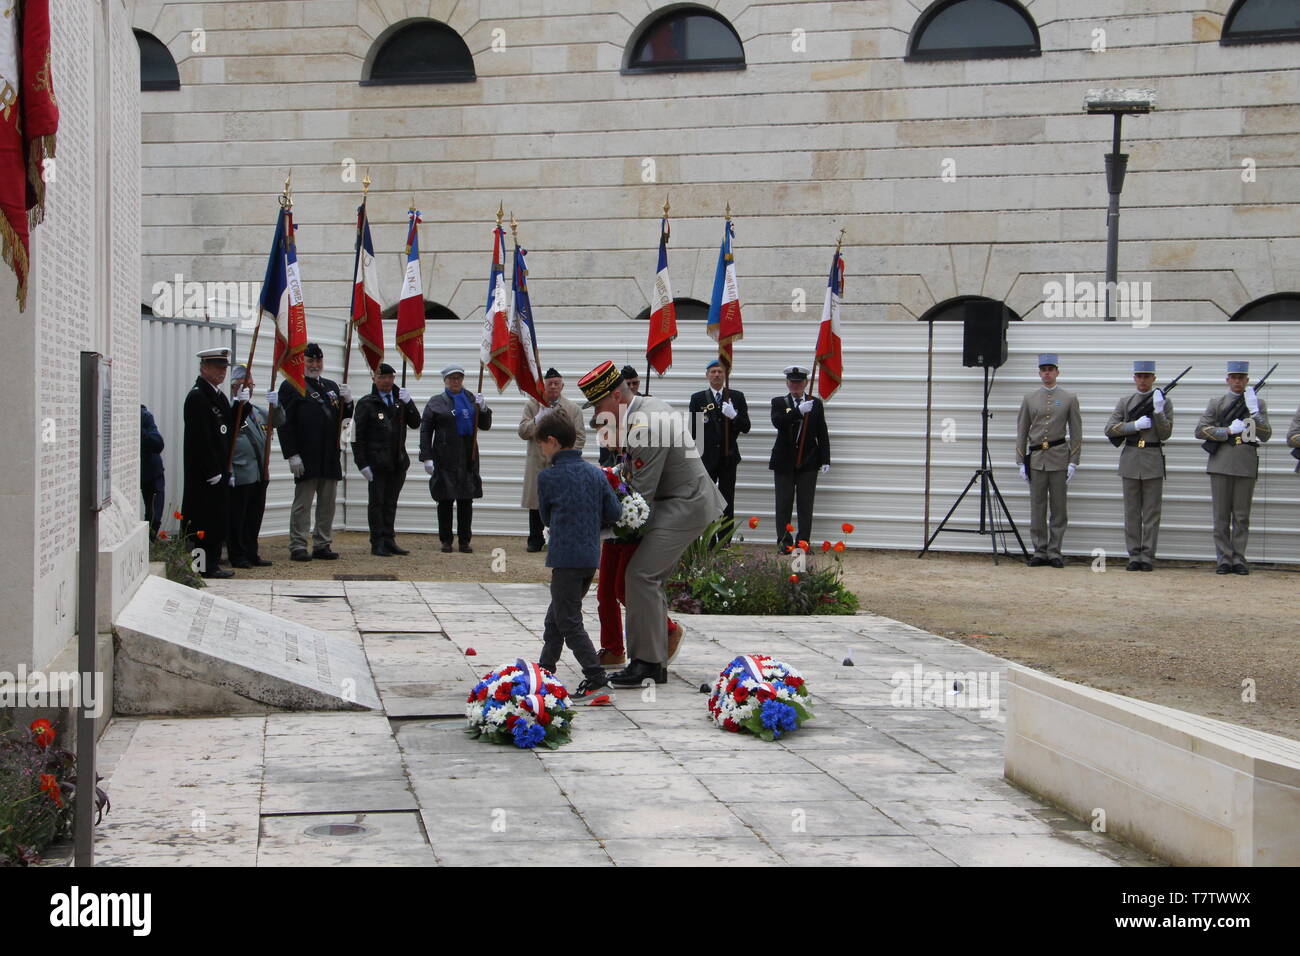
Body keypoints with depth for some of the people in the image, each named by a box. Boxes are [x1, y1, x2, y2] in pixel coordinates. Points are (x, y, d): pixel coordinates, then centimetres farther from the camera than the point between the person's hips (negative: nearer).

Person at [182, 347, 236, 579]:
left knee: (219, 520, 11)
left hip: (218, 470, 10)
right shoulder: (197, 396, -13)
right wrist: (212, 472, -20)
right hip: (204, 472, -10)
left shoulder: (219, 395, 17)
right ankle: (205, 566, -4)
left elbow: (230, 428, 18)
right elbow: (200, 437, -18)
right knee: (204, 521, -6)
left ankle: (213, 563, 16)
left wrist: (239, 405, 2)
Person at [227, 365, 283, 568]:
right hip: (240, 474, -8)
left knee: (255, 516, 12)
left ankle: (251, 554, 19)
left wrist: (275, 406, -1)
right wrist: (242, 404, -35)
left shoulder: (256, 411, 19)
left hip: (260, 474, 8)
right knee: (237, 517, -2)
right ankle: (237, 556, 3)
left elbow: (278, 422, 18)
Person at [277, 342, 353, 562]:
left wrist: (347, 401, -1)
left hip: (330, 458, 6)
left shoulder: (332, 387, 17)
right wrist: (292, 455, -17)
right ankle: (298, 547, 1)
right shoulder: (291, 386, -3)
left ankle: (322, 545, 16)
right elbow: (285, 423, -10)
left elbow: (343, 417, 21)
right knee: (302, 503, -2)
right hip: (306, 459, -6)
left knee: (328, 502, 9)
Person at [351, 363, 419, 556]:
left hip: (398, 462, 5)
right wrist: (362, 464, -11)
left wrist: (408, 403, -11)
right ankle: (377, 543, 3)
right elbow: (357, 435, -5)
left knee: (391, 503, 9)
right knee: (376, 502, -1)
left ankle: (389, 541, 15)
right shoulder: (366, 403, -2)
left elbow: (415, 424, 5)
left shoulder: (400, 400, 12)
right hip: (377, 463, -5)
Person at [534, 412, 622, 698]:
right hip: (592, 556, 7)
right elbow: (614, 512, 5)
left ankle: (596, 676, -8)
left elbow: (546, 518, 4)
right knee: (556, 617, 20)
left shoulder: (547, 477, -9)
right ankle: (545, 670, 29)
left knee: (568, 621, -1)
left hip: (566, 558, -7)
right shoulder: (596, 473, 7)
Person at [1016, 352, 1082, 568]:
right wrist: (1021, 462, 3)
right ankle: (1040, 552, 8)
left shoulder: (1069, 399, 5)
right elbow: (1022, 432, 9)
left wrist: (1073, 462, -4)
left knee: (1059, 508, 1)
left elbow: (1076, 433, 3)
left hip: (1059, 459, -1)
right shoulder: (1029, 399, 9)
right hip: (1036, 459, 1)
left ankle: (1055, 552, 7)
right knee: (1037, 508, 2)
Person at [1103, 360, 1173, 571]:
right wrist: (1135, 425, -10)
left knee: (1151, 512, -1)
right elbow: (1110, 430, 2)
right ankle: (1134, 556, 7)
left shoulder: (1164, 402, 6)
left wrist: (1158, 411, -14)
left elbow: (1165, 434, -1)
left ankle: (1148, 556, 2)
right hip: (1130, 460, 2)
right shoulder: (1125, 402, 10)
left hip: (1153, 461, -2)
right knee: (1132, 512, 3)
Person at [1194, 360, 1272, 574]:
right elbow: (1200, 430, 2)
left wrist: (1254, 411, -11)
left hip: (1246, 465, 0)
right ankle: (1224, 560, 3)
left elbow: (1265, 435, 1)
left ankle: (1239, 560, 6)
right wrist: (1228, 431, -8)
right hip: (1221, 464, 0)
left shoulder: (1258, 404, 11)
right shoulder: (1216, 402, 10)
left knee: (1242, 516, 2)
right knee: (1221, 515, 0)